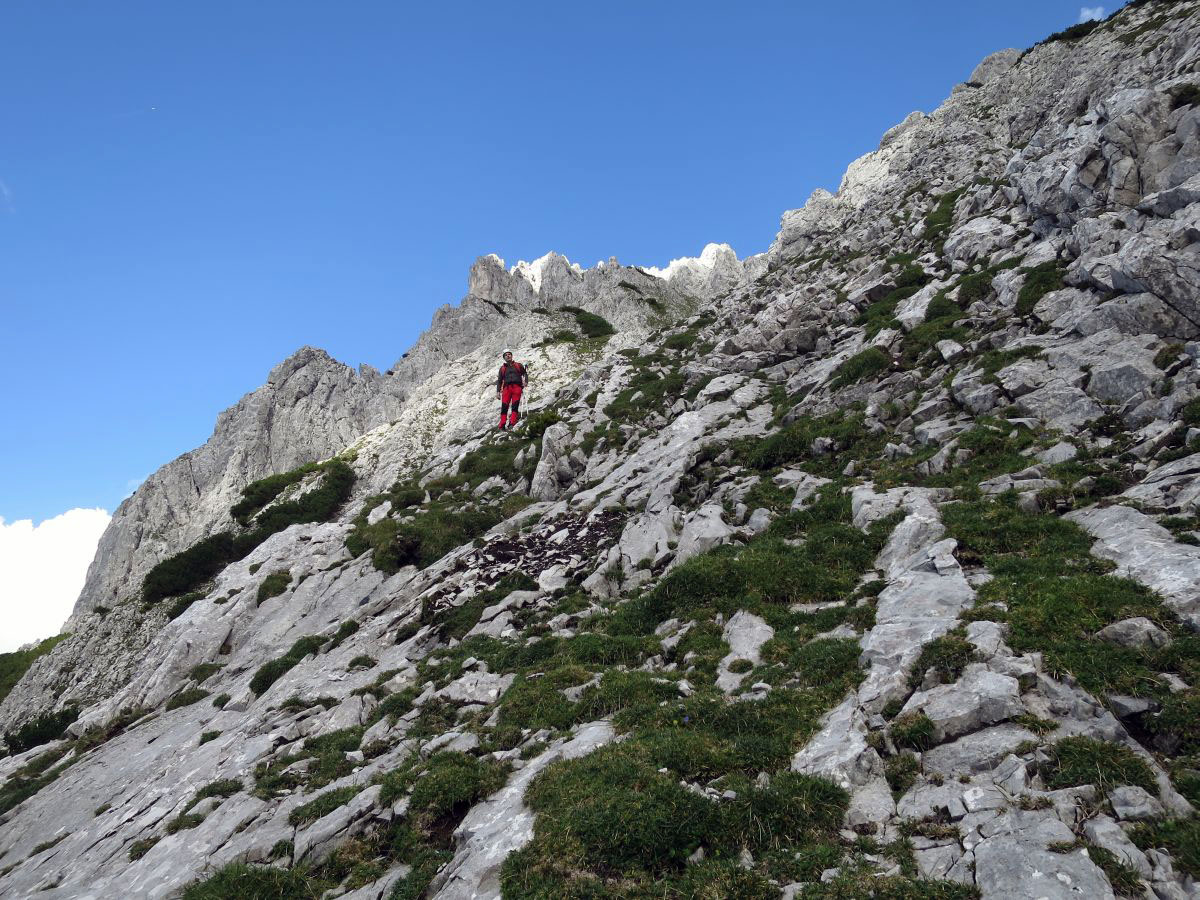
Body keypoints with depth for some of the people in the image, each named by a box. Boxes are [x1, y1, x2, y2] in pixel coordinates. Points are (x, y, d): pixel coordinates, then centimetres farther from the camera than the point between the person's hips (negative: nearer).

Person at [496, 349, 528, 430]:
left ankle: (511, 424, -23)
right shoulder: (502, 368, 23)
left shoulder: (518, 365, 20)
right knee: (504, 406, -11)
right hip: (507, 387, 1)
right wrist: (498, 391, 8)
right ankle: (502, 426, -16)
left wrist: (526, 382, -5)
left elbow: (525, 374, 16)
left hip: (517, 387, -1)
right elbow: (499, 380, 20)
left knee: (515, 406, -14)